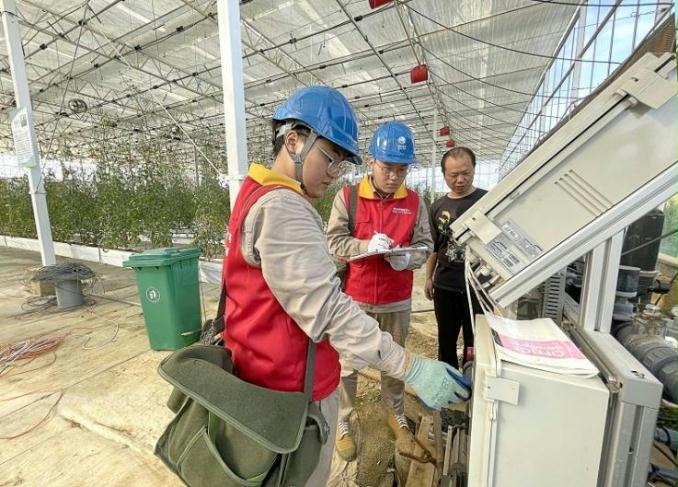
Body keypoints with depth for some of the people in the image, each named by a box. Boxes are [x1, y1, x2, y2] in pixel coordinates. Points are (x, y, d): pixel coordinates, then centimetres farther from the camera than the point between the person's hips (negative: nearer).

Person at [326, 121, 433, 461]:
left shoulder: (414, 203, 0)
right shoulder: (347, 196, -7)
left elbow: (425, 245, 2)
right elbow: (334, 242, -9)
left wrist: (408, 258, -20)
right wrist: (367, 245, -25)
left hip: (397, 300, 3)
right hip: (355, 297, -2)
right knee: (347, 363, 12)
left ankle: (396, 414, 48)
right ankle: (342, 423, 36)